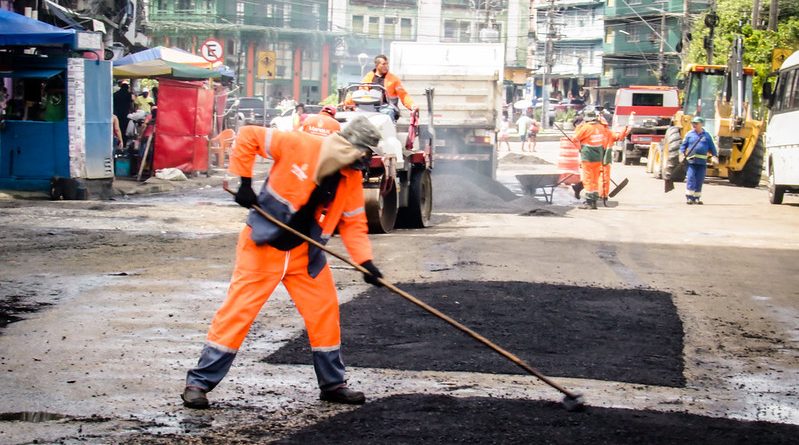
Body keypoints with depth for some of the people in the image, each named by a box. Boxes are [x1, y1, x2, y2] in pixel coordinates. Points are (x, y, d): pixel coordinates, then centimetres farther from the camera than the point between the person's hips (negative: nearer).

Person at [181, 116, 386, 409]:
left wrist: (365, 261, -10)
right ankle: (199, 382, 1)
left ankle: (332, 384, 23)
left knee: (324, 312, 6)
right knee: (238, 310, -6)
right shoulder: (299, 146, -19)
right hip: (262, 247, -5)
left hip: (306, 253, 6)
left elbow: (353, 223, 3)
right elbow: (248, 136, -12)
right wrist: (243, 182, -15)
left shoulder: (352, 178, -2)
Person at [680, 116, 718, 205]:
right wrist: (682, 154, -7)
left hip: (702, 162, 2)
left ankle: (697, 197, 13)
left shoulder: (707, 135, 10)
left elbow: (712, 147, 12)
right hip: (691, 161, -1)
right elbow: (683, 145, 8)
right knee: (690, 179, -9)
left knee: (699, 181, 5)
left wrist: (715, 156, 0)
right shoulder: (689, 134, 8)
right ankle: (689, 197, -8)